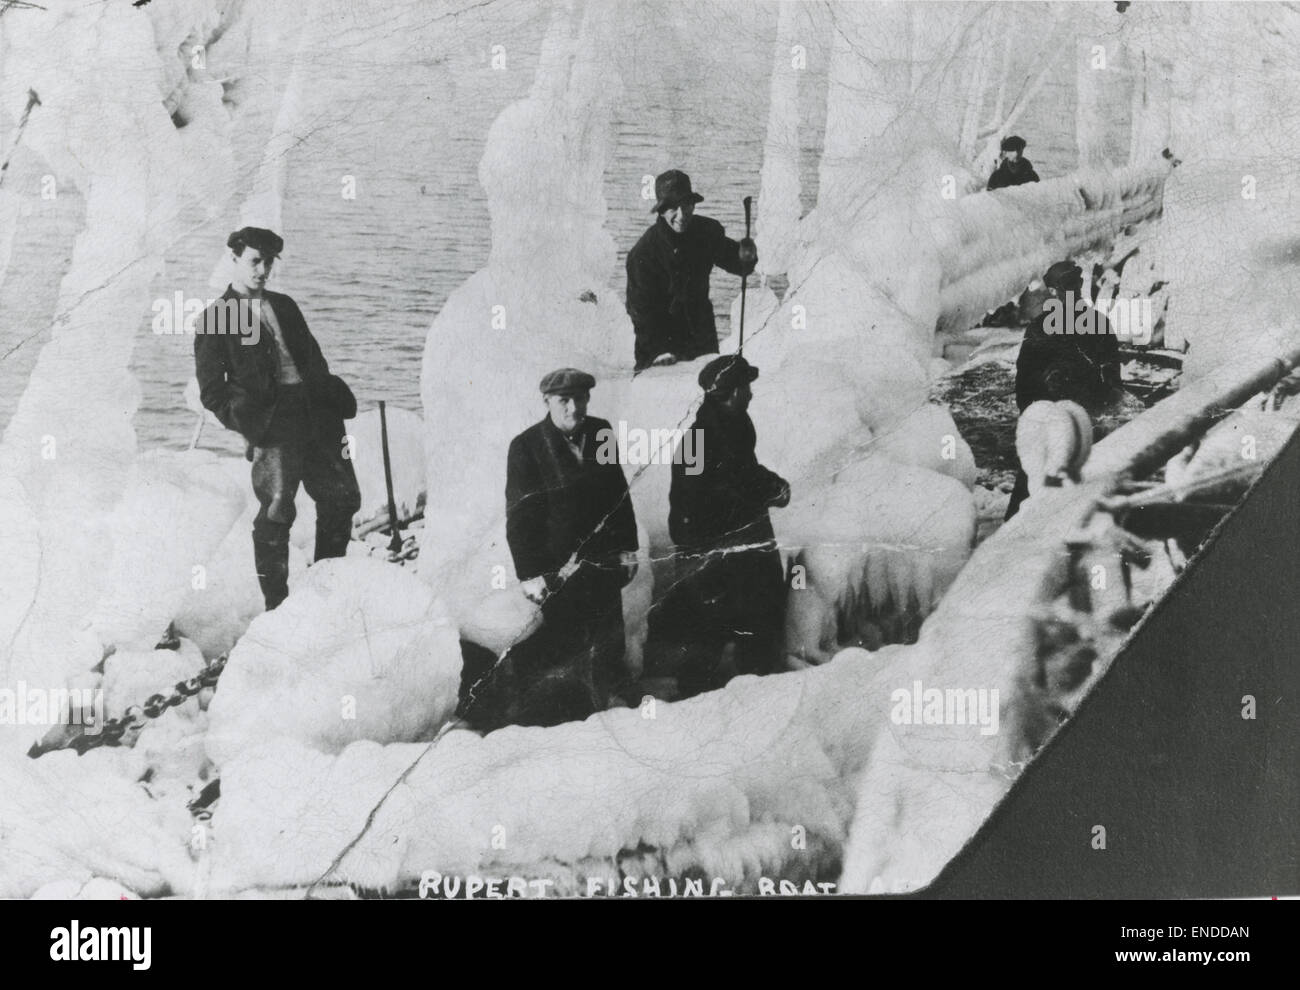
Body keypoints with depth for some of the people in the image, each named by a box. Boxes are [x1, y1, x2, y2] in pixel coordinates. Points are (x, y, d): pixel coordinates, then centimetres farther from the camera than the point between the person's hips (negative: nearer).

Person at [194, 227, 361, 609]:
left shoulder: (284, 306, 21)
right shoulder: (216, 318, 5)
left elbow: (315, 360, 23)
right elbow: (211, 390, 1)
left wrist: (336, 403, 12)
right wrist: (243, 420, -15)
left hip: (314, 412, 6)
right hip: (271, 421, -6)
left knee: (343, 497, 7)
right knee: (276, 510, -11)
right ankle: (275, 604, -2)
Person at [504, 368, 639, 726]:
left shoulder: (600, 434, 3)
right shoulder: (526, 447, -11)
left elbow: (619, 493, 11)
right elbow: (519, 518, -10)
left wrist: (627, 548, 9)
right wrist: (530, 574, -13)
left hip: (603, 564, 5)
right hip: (555, 572, -5)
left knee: (606, 651, 16)